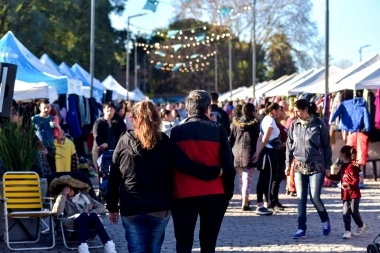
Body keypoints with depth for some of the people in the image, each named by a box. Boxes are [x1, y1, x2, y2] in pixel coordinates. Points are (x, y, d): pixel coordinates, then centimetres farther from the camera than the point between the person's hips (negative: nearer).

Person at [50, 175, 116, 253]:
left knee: (93, 215, -32)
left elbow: (102, 208, 16)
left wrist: (91, 212, -3)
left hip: (89, 221, 2)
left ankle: (108, 244, -48)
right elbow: (57, 212, -5)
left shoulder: (84, 195, 26)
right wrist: (63, 194, -2)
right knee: (83, 215, -34)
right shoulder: (62, 199, 19)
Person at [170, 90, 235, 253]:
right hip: (214, 195, 0)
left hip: (183, 195, 0)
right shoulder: (218, 130, -2)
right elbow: (228, 165, -5)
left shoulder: (177, 131, 0)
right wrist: (228, 191, 5)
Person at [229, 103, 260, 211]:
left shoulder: (236, 123, 7)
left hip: (237, 153, 4)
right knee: (247, 179, -3)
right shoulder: (255, 124, -5)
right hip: (249, 153, -4)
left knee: (241, 179, 18)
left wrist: (230, 151, 13)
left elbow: (231, 139, 8)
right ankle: (245, 203, -8)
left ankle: (244, 199, 30)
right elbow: (257, 139, -5)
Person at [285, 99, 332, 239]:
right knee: (301, 198, 2)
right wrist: (288, 164, 6)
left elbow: (326, 146, -2)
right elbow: (289, 146, 11)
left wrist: (328, 166, -3)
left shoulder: (319, 124, -7)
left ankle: (325, 220, 20)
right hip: (299, 166, 4)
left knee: (315, 198, -6)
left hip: (316, 166, -4)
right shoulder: (294, 125, 4)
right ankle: (301, 229, 6)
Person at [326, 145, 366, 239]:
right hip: (345, 194, 8)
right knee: (346, 213, 0)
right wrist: (328, 175, 16)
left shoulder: (352, 167, -16)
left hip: (354, 194, -8)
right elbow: (338, 177, 24)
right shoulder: (343, 167, 11)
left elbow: (356, 180, -22)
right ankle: (347, 231, 0)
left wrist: (350, 186, -38)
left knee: (354, 211, 0)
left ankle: (361, 226, 25)